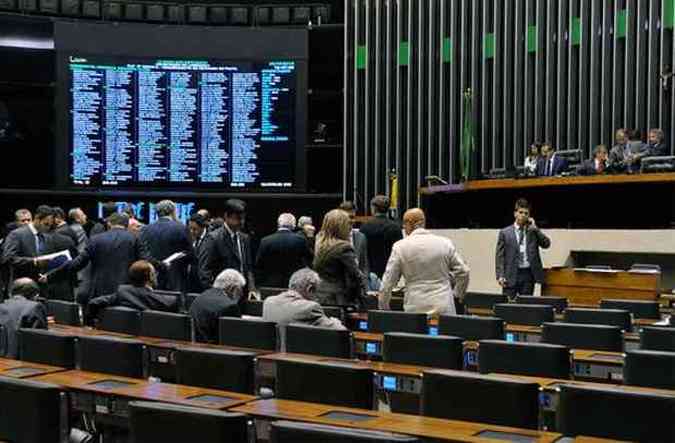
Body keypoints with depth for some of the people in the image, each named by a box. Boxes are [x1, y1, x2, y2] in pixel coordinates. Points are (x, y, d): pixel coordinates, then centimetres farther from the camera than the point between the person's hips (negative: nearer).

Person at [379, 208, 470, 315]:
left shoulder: (400, 247, -1)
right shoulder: (445, 243, 3)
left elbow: (388, 280, 1)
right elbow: (463, 272, 6)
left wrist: (383, 308, 13)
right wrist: (457, 294, 23)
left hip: (415, 308, -1)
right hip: (444, 307, 1)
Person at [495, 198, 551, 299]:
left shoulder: (534, 232, 12)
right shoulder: (505, 233, 5)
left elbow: (546, 244, -1)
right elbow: (499, 256, 2)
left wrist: (534, 228, -1)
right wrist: (500, 276, -9)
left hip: (528, 274, 2)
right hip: (511, 275, -2)